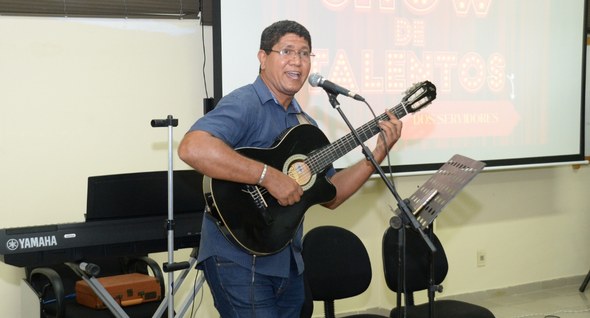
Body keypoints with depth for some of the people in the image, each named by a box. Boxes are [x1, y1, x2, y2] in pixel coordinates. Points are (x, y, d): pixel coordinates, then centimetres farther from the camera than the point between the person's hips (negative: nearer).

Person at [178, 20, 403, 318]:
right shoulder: (244, 104, -14)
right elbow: (192, 148, -33)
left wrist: (380, 151, 5)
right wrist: (269, 176, -30)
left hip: (287, 261, 8)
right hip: (239, 259, -8)